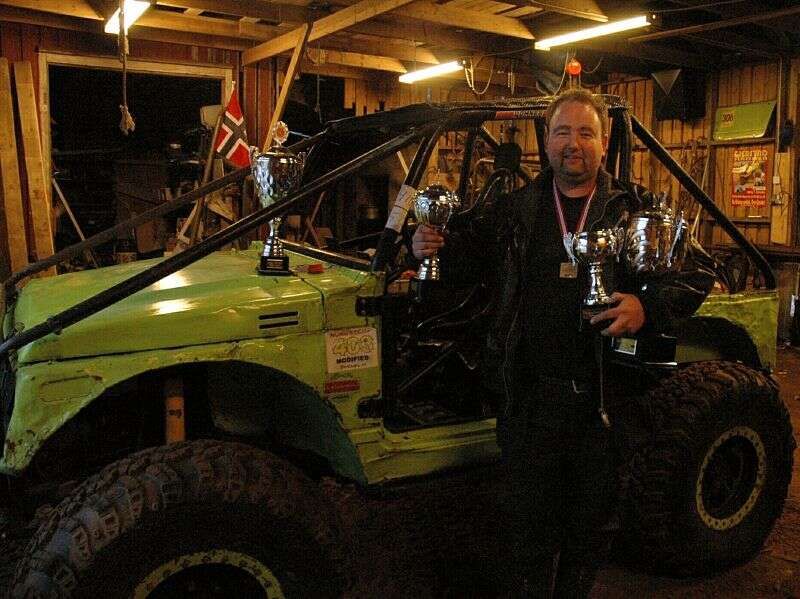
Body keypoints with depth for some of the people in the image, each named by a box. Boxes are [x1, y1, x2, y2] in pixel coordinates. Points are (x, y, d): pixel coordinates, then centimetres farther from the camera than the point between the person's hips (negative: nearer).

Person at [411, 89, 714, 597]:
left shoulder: (634, 211, 2)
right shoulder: (515, 210, 6)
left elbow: (697, 276, 1)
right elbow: (473, 249, 21)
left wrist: (647, 307, -17)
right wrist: (434, 248, 0)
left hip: (607, 397, 1)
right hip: (531, 394, 0)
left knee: (594, 521, 17)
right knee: (530, 522, 11)